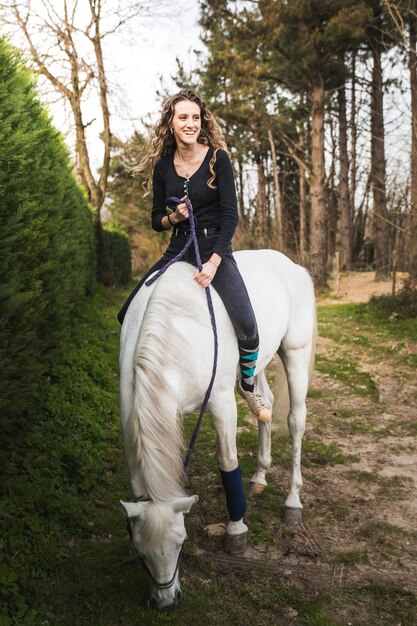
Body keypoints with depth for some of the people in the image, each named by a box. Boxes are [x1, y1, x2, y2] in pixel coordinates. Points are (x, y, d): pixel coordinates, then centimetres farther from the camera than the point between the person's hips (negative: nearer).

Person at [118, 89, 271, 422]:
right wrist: (173, 217, -13)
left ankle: (248, 384, 10)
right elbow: (156, 220, 11)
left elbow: (230, 216, -11)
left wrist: (213, 263, -21)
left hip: (215, 248, -4)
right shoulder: (162, 165, 4)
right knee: (128, 316, 3)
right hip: (177, 250, 5)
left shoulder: (218, 158, -7)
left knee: (247, 327, -23)